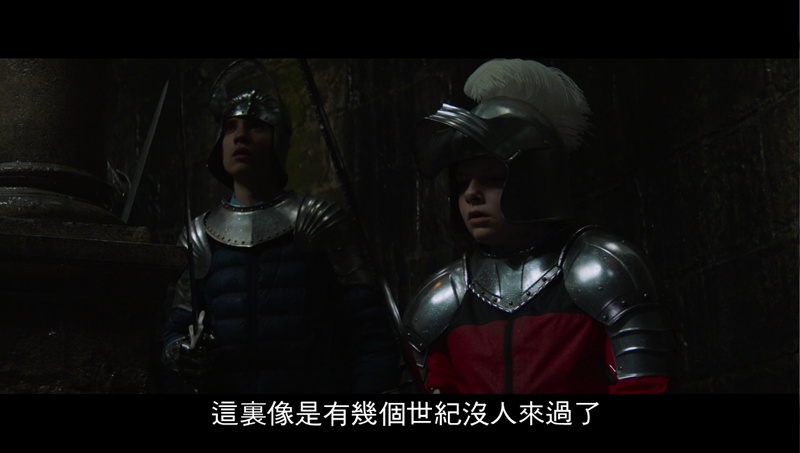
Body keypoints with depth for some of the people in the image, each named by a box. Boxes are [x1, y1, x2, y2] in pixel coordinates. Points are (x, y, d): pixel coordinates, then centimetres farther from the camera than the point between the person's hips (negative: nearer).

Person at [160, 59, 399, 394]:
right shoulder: (198, 239, 7)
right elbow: (176, 328, 12)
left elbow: (369, 330, -6)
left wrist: (375, 386, -16)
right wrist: (180, 353, -10)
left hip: (317, 385, -2)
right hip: (224, 386, 3)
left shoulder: (320, 224, -2)